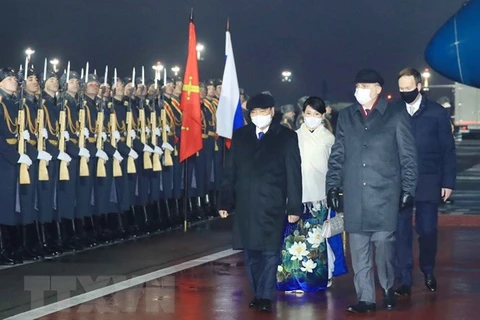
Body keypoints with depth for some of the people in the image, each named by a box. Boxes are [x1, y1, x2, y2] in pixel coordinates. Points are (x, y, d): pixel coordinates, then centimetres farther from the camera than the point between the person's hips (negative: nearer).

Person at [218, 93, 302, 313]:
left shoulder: (286, 137, 2)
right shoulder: (240, 135, 11)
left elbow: (294, 175, -1)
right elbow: (230, 171, 10)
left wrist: (294, 207, -6)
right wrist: (225, 202, 6)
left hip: (272, 206, -3)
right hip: (245, 205, 3)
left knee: (270, 252, -3)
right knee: (250, 252, 8)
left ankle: (266, 297, 2)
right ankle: (257, 293, 19)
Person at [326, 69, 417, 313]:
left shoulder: (395, 116, 1)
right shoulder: (346, 116, 11)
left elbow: (408, 156, 2)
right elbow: (337, 155, 13)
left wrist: (408, 189, -3)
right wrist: (332, 186, 7)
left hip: (384, 193, -3)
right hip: (354, 195, 3)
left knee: (384, 243, -1)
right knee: (359, 249, 3)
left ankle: (388, 290, 19)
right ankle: (365, 298, 9)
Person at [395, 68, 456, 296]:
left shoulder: (437, 113, 3)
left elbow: (448, 150, 4)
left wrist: (448, 182, -1)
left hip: (428, 183, 0)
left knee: (428, 230, 4)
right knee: (401, 232, -2)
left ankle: (428, 272, 27)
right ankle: (404, 280, 5)